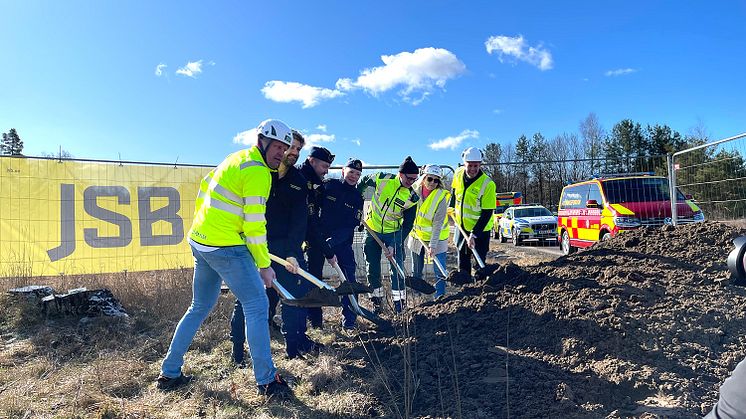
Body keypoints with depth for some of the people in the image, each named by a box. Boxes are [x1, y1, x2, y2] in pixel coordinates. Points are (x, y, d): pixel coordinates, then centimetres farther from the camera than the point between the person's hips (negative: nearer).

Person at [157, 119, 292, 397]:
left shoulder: (237, 159, 14)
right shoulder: (258, 171, -14)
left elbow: (204, 187, 22)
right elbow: (255, 225, -17)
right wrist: (264, 265, -10)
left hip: (200, 241, 10)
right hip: (225, 246, -10)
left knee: (200, 308, 19)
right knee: (257, 305, -3)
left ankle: (169, 373, 28)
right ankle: (267, 381, 3)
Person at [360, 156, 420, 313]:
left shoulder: (412, 198, -14)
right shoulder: (382, 179, -16)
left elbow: (407, 225, -9)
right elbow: (364, 182, 6)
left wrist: (394, 245, -16)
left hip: (393, 232, -1)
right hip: (372, 230, 1)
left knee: (396, 267, -4)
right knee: (372, 268, 7)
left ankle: (399, 302, 8)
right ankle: (377, 301, 22)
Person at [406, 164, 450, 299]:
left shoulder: (441, 197, -21)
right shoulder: (414, 189, -10)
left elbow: (438, 225, -23)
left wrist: (432, 245, -27)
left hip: (436, 238, -4)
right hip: (416, 236, 4)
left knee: (440, 271, -6)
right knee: (417, 270, 16)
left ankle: (439, 296, 4)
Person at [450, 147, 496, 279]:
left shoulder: (487, 184, -24)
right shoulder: (458, 173, -8)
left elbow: (487, 214, -24)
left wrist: (474, 234, -28)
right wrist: (452, 206, 13)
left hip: (480, 228, -5)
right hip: (461, 224, 5)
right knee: (462, 257, 16)